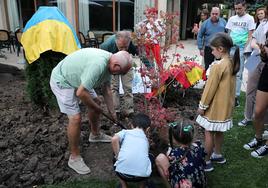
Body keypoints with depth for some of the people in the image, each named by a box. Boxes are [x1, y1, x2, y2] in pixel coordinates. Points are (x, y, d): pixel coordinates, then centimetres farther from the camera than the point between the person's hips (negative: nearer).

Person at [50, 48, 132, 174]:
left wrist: (112, 111, 6)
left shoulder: (108, 62, -7)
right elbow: (81, 93, -35)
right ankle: (74, 158, 4)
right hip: (62, 82, -10)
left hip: (77, 79, 10)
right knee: (75, 118, -14)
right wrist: (96, 108, -18)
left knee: (96, 102, 18)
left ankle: (95, 135, 41)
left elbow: (106, 89, 4)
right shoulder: (98, 65, -37)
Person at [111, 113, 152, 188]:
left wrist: (117, 156, 9)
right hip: (142, 174, 1)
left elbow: (114, 139, -2)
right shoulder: (146, 139, 26)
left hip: (123, 173, -1)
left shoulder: (125, 132, 17)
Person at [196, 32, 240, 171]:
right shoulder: (233, 63, 1)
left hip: (215, 106, -8)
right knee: (218, 131, 22)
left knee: (209, 133, 4)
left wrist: (202, 106, -10)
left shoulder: (218, 65, -24)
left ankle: (206, 162, 14)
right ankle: (218, 155, 38)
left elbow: (210, 88, -20)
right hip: (226, 105, 8)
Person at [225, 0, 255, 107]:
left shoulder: (249, 19, 0)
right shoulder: (232, 19, 13)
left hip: (241, 49, -4)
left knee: (238, 74, -3)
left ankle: (236, 96, 2)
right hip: (230, 48, 4)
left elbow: (250, 36, -3)